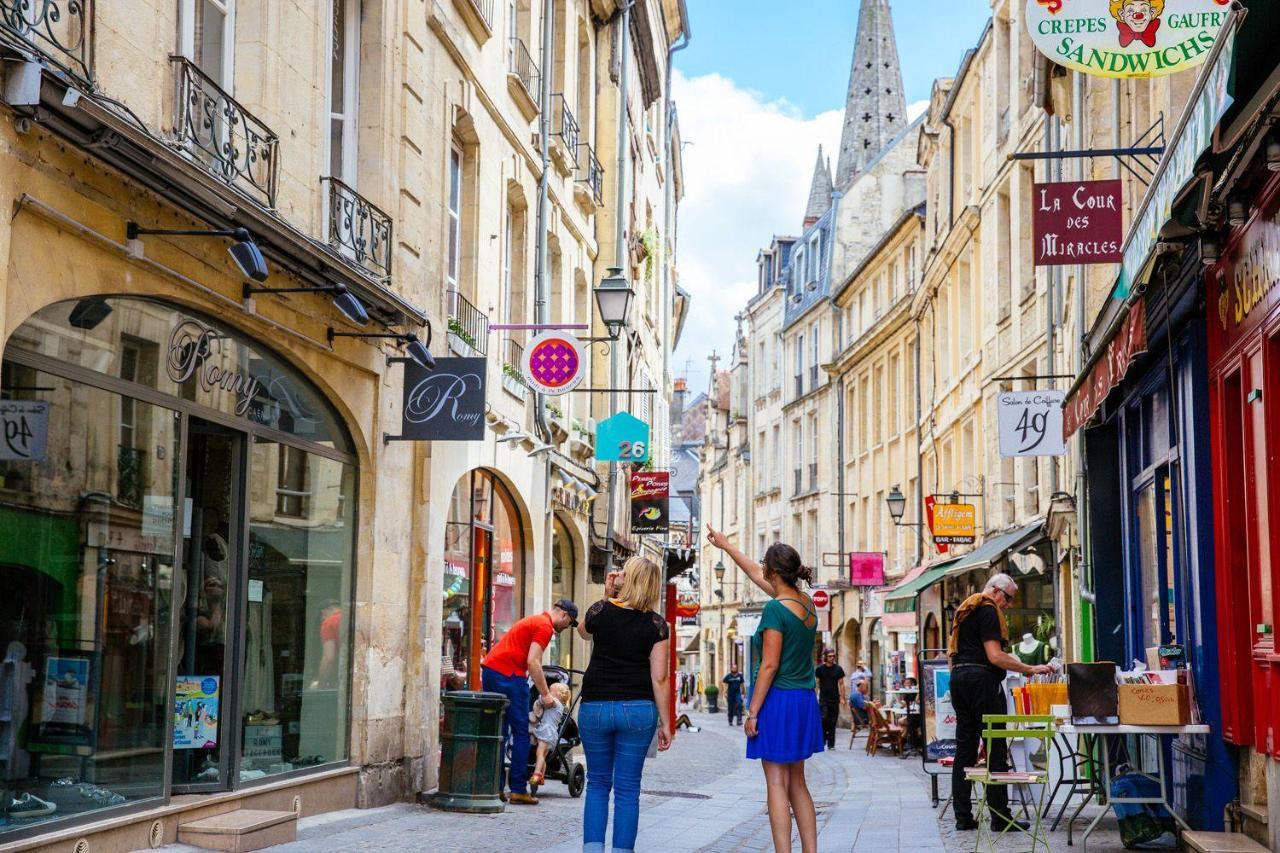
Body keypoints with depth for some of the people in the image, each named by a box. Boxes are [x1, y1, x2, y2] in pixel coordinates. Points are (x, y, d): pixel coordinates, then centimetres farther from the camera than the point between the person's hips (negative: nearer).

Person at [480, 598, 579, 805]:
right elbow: (532, 662, -15)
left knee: (499, 733, 12)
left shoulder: (533, 620, 25)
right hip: (508, 675, -9)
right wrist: (545, 694, -10)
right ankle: (518, 790, -1)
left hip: (489, 670, 10)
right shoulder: (545, 626, -6)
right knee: (521, 733, -2)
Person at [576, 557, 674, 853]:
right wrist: (665, 723, 0)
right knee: (627, 789, 6)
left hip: (595, 706, 1)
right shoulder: (657, 625, -4)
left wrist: (606, 596, 14)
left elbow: (584, 632, 22)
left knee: (597, 784, 14)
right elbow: (659, 678, -6)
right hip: (638, 710, -1)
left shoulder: (601, 610, -2)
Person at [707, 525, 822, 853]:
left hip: (778, 700, -8)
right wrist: (725, 545, 33)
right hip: (804, 701, 8)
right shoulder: (806, 602, 9)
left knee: (777, 784, -4)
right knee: (797, 783, 13)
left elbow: (769, 665, -17)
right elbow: (755, 574, 23)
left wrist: (752, 712, -12)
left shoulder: (776, 608, -15)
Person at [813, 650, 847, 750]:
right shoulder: (820, 669, 1)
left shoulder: (838, 669, 4)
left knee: (832, 722, 2)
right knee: (824, 719, -14)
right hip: (823, 699, -1)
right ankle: (822, 741, 1)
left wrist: (843, 698, 1)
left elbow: (841, 684, 7)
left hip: (834, 699, 1)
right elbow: (815, 683, 3)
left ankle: (831, 744, 8)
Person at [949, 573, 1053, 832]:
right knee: (996, 749, -5)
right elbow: (995, 656, -16)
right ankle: (1000, 816, -6)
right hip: (982, 679, -9)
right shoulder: (988, 611, -8)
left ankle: (962, 816, 7)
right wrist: (1030, 669, -13)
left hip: (958, 677, 9)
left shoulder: (964, 610, 21)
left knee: (964, 749, 8)